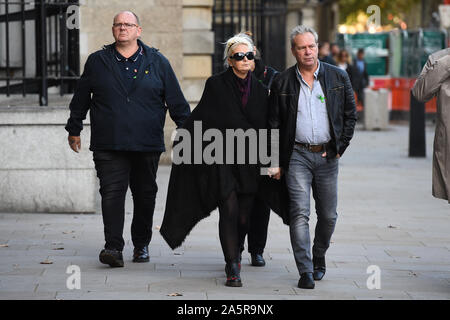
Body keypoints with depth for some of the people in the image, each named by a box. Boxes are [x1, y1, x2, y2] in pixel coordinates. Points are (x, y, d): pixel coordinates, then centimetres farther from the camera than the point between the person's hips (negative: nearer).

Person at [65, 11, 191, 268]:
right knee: (112, 193, -11)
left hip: (147, 145, 1)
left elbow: (176, 101, 9)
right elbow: (81, 99, 17)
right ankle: (113, 247, -15)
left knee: (145, 195, 8)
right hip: (108, 144, -1)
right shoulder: (97, 62, 8)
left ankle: (141, 245, 22)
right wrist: (74, 130, 21)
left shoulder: (157, 62, 7)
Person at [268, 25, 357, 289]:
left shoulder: (338, 77, 5)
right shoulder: (283, 82, 3)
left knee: (328, 215, 7)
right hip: (297, 155, -1)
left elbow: (351, 115, 10)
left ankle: (319, 257, 32)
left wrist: (340, 147, 1)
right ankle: (306, 271, -10)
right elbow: (274, 124, 7)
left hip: (327, 156, 1)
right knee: (299, 213, -11)